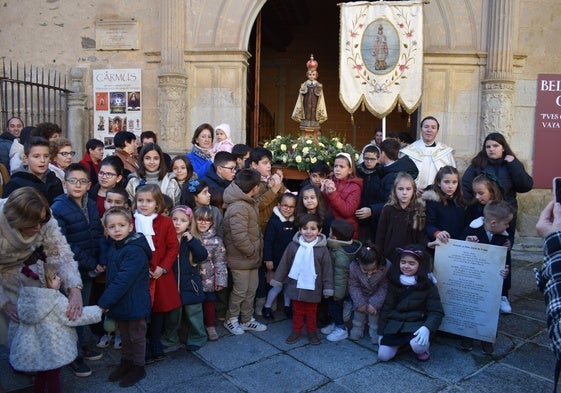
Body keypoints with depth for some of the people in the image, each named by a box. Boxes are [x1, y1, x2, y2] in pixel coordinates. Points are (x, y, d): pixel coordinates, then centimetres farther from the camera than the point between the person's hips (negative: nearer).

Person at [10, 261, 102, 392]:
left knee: (41, 376, 25)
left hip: (31, 350, 7)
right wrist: (98, 311, -6)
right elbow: (77, 317, -18)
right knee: (53, 378, 11)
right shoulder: (57, 302, -26)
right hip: (52, 351, -6)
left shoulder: (26, 296, -6)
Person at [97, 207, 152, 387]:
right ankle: (126, 362, 40)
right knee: (124, 335, 22)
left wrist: (104, 302, -24)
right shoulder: (114, 247, 4)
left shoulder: (135, 250, -25)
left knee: (136, 336, 11)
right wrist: (106, 301, 9)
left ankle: (138, 367, 27)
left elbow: (123, 280, -28)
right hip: (120, 303, 8)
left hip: (134, 303, -8)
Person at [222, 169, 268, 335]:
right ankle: (231, 319, 27)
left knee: (251, 289, 18)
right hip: (241, 258, -9)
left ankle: (247, 319, 33)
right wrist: (252, 252, -19)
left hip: (251, 257, 9)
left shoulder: (249, 203, 8)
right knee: (240, 290, 6)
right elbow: (239, 236, -31)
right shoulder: (238, 208, -26)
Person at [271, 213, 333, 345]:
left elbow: (327, 269, -5)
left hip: (312, 288, -1)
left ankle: (312, 332, 34)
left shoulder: (322, 249, -11)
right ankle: (296, 331, 33)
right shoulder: (294, 245, -7)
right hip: (295, 286, 1)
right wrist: (277, 280, 5)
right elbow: (284, 263, 1)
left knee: (311, 312, 15)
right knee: (297, 311, 16)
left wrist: (328, 288, -4)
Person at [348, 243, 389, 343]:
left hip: (376, 296, -1)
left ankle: (375, 334, 20)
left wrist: (374, 303, -22)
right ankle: (356, 331, 29)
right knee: (359, 311, 9)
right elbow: (353, 286, -18)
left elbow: (384, 288, -22)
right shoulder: (353, 267, -31)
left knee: (374, 314, 0)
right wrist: (360, 303, -19)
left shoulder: (386, 267, -34)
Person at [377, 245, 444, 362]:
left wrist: (427, 328, -27)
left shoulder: (428, 285, -4)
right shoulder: (394, 282, 5)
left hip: (417, 324, -3)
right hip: (394, 324, 3)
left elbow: (436, 312, -7)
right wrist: (381, 332, 7)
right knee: (383, 355, -13)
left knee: (418, 346, -33)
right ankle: (399, 341, 18)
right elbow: (386, 308, 9)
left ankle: (425, 346, 4)